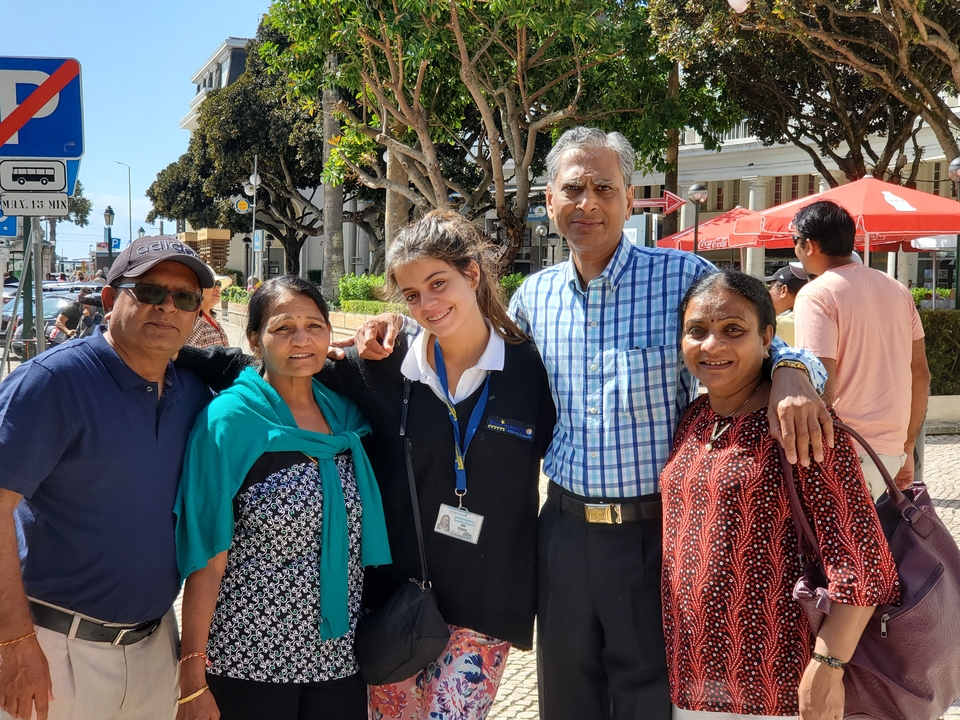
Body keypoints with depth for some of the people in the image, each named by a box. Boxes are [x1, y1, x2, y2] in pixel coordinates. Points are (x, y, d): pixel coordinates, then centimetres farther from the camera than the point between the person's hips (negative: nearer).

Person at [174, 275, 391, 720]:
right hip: (249, 664, -4)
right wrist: (192, 681, -13)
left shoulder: (346, 413, 3)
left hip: (340, 657, 4)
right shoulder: (229, 420, -10)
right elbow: (206, 561, -11)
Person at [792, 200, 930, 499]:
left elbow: (822, 389, -18)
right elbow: (921, 375, 15)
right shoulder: (896, 289, 12)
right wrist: (907, 449, 21)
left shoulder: (815, 295, -10)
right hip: (891, 450, 7)